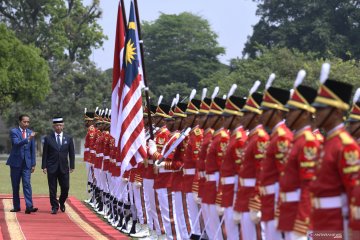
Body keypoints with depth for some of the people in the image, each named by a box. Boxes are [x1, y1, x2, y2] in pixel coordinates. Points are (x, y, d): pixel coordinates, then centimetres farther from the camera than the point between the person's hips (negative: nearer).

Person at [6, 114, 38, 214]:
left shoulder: (30, 133, 8)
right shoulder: (14, 131, -4)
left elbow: (32, 149, 12)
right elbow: (16, 143, -22)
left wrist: (33, 164, 8)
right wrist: (28, 139, -36)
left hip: (26, 163, 2)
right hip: (16, 162, -2)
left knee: (27, 184, -10)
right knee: (15, 186, 5)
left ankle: (29, 206, -17)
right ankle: (16, 207, 14)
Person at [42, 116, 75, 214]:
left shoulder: (68, 138, 6)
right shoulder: (48, 138, 1)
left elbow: (71, 153, 8)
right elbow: (45, 154, 1)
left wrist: (72, 166, 2)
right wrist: (44, 166, -5)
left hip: (64, 168, 1)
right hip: (52, 168, -1)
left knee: (65, 188, 2)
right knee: (52, 189, 0)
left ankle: (62, 202, 28)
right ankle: (54, 207, 9)